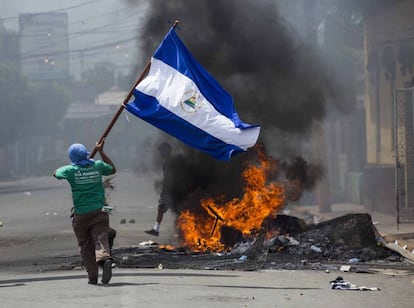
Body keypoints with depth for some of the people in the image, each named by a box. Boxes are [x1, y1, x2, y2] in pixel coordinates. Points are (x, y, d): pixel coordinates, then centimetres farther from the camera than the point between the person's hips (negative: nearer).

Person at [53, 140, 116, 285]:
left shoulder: (71, 170, -5)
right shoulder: (97, 166, 1)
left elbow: (56, 173, 17)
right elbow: (113, 169, 23)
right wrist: (101, 152, 26)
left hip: (81, 214, -1)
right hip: (99, 211, 1)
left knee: (85, 246, 10)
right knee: (101, 240, -7)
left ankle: (92, 276, 9)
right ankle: (105, 259, -38)